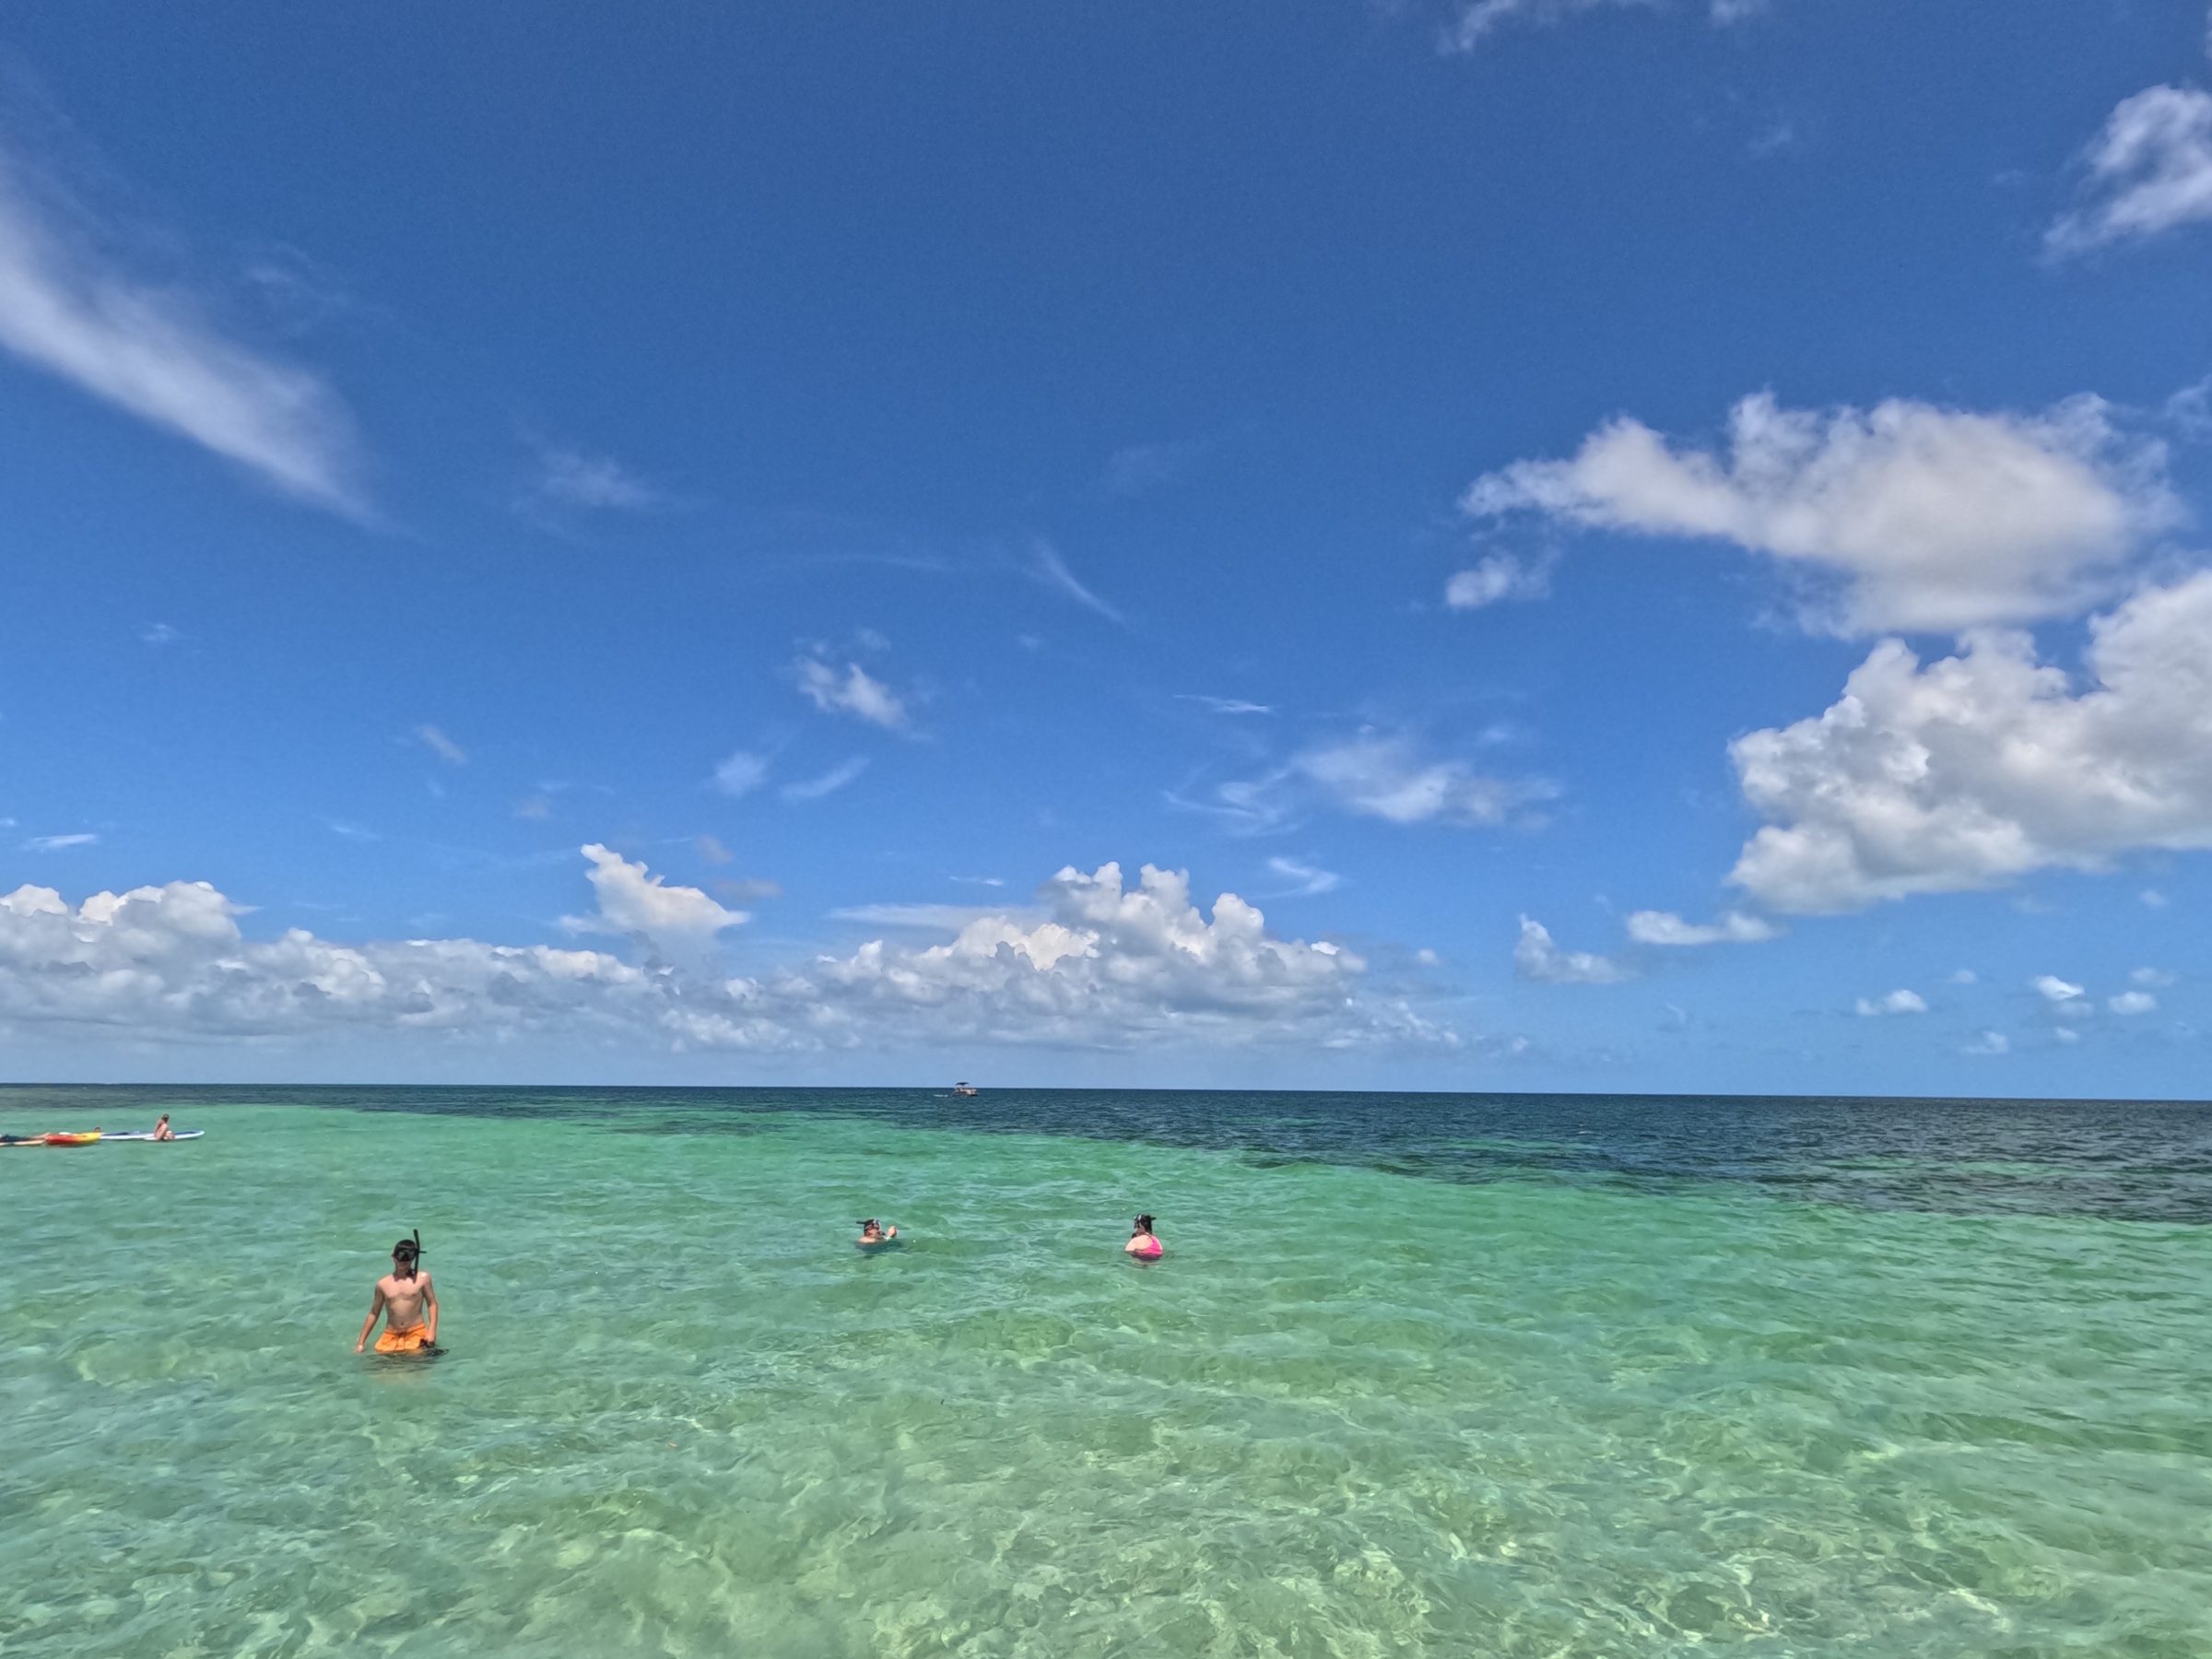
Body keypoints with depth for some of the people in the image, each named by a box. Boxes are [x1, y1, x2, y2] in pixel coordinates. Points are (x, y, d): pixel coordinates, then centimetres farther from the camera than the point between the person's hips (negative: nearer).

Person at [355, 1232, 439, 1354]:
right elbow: (373, 1314, 14)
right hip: (391, 1336, 4)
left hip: (416, 1333, -4)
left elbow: (432, 1304, 2)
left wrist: (432, 1331, -9)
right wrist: (361, 1342, 11)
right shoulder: (383, 1284, 7)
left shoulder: (422, 1278, 0)